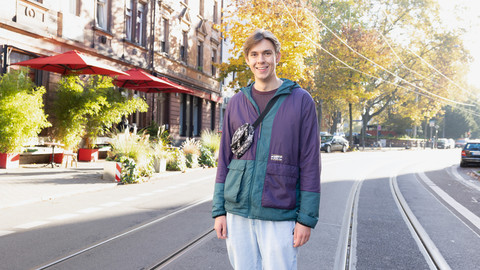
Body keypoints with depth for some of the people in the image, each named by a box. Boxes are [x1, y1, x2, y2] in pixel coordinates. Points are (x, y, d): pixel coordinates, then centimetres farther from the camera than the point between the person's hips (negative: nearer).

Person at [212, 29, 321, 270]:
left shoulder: (301, 100, -1)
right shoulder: (236, 103, 8)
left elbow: (310, 163, -3)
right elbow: (224, 159, 10)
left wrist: (306, 218, -7)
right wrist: (219, 210, 5)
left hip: (280, 215, -3)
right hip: (237, 212, 3)